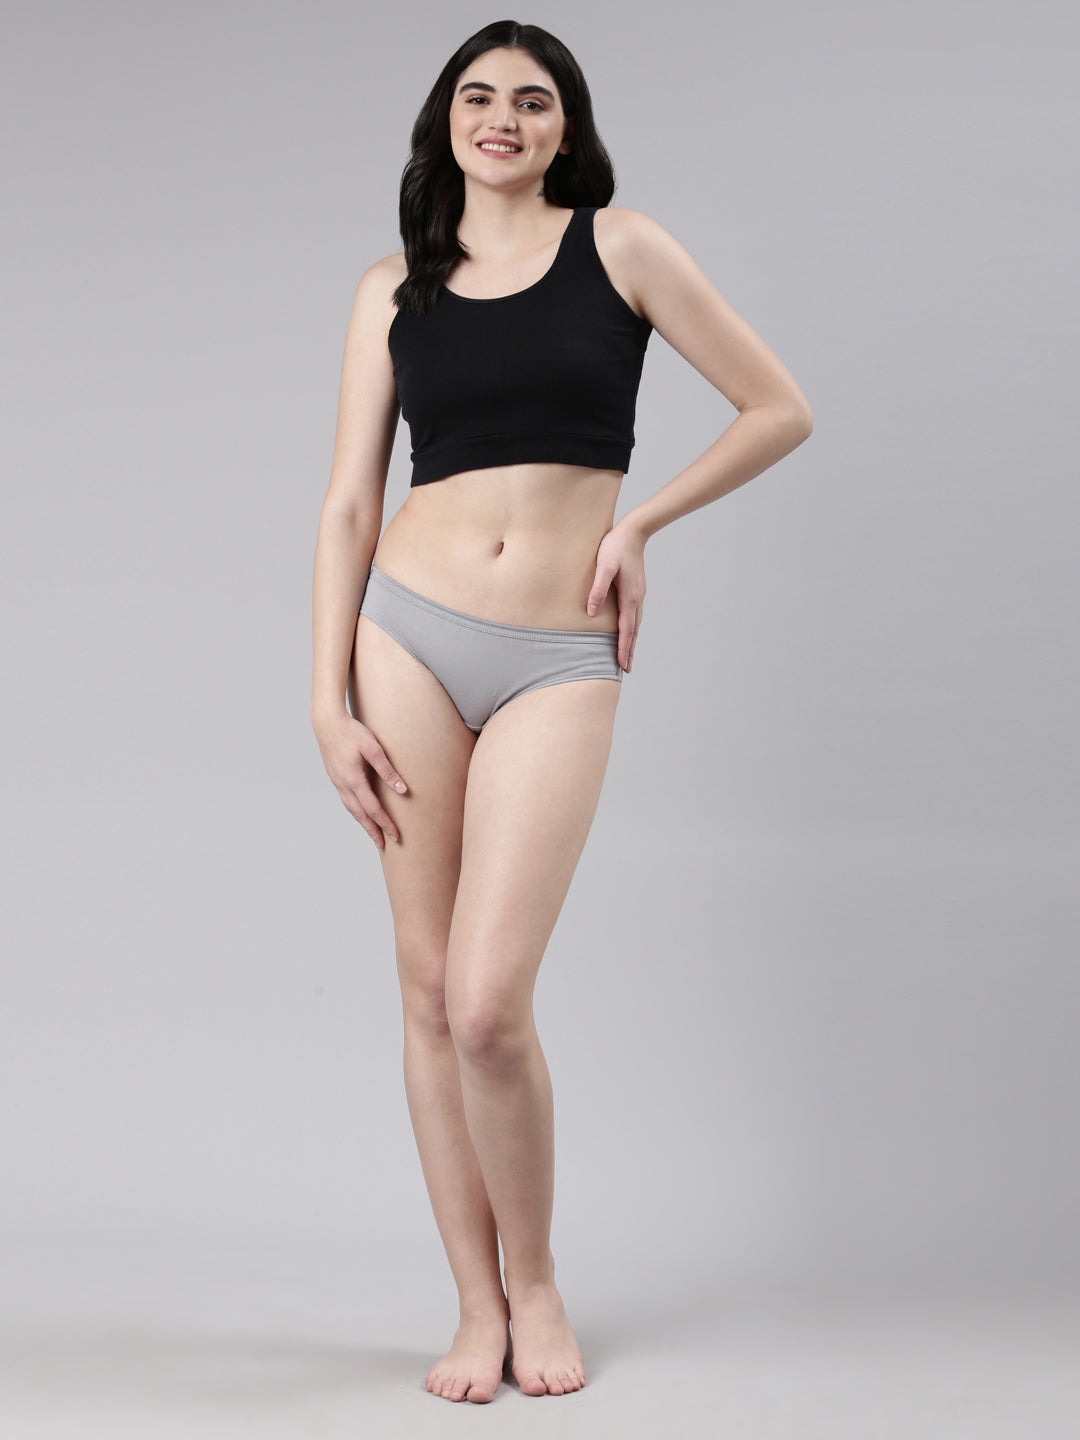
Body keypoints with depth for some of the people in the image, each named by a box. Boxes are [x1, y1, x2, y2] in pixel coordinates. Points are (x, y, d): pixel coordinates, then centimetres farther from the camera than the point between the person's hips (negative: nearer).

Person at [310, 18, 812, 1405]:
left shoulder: (618, 248, 4)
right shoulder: (392, 292, 10)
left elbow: (779, 410, 6)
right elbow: (348, 504, 6)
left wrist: (638, 521, 2)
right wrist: (330, 702, -2)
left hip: (558, 665, -2)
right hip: (409, 631, 3)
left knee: (489, 1007, -11)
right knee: (428, 989, 4)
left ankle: (535, 1287, 14)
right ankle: (477, 1308, 18)